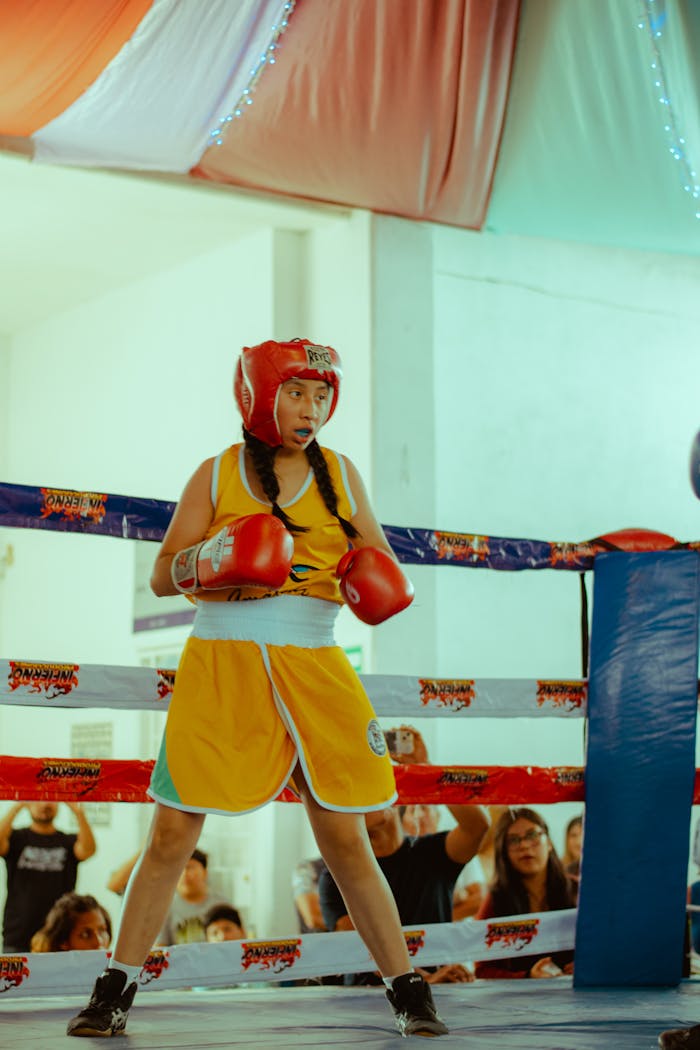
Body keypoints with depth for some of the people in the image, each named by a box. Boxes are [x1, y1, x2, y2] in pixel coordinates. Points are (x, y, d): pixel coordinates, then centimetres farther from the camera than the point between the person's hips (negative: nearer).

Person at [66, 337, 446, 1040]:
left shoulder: (339, 474, 11)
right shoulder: (219, 473, 5)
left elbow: (378, 559, 17)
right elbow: (162, 576, 3)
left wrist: (376, 581, -7)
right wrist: (213, 558, -17)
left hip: (312, 665, 1)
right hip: (221, 661, -1)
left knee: (346, 842, 1)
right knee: (171, 834, -1)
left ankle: (409, 994, 11)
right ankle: (113, 993, 11)